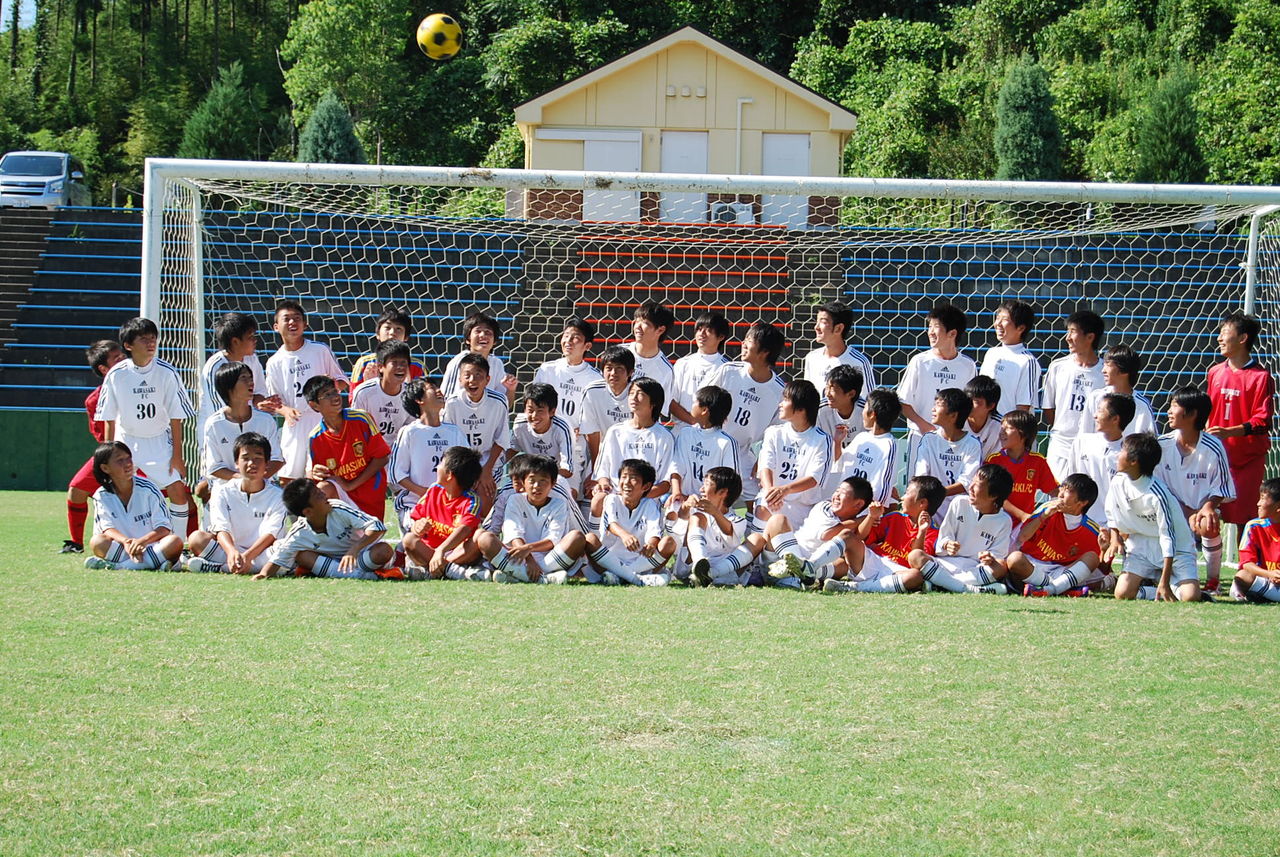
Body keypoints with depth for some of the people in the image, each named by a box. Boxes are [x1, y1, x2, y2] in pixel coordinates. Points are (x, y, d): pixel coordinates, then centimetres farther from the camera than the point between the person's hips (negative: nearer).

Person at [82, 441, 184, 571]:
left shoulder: (147, 489, -2)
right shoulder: (102, 496, 2)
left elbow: (164, 528, -8)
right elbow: (107, 528, -10)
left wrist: (142, 541, -28)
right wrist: (126, 541, -33)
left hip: (151, 548, 0)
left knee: (176, 541, -30)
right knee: (96, 542, -29)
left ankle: (119, 566, -39)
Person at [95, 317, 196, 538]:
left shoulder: (167, 373, -11)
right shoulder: (116, 375, -9)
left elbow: (176, 417, -7)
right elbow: (109, 419, -1)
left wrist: (177, 455, -8)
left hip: (160, 441, -1)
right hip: (126, 441, 1)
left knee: (178, 490, -12)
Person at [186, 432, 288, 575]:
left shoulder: (278, 496, 1)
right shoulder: (223, 492, 6)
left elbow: (270, 534, -11)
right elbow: (222, 529, -8)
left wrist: (247, 556, -30)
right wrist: (232, 552, -32)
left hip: (261, 556, -1)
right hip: (230, 552, 1)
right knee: (197, 537, -22)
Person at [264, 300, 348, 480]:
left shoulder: (320, 350, 1)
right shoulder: (275, 362, 4)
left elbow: (343, 381, 7)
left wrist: (332, 383, -17)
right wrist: (285, 410, -14)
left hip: (324, 420, -1)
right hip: (295, 424, 1)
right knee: (288, 476, 2)